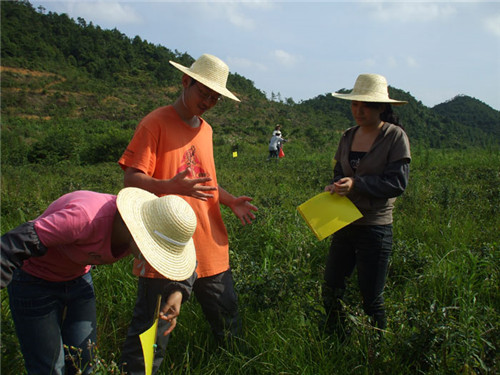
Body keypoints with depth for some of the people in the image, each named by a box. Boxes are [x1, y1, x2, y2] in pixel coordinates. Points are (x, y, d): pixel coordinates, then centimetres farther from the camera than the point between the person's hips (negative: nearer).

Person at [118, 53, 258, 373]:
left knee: (229, 326, 15)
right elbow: (131, 179, -14)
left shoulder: (205, 129, 15)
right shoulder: (156, 123, -8)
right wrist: (172, 187, -32)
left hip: (211, 246, 7)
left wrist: (231, 201, 6)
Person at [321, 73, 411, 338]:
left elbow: (398, 182, -14)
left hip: (375, 229, -6)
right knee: (330, 291, 11)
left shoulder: (395, 137, -9)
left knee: (372, 299, 5)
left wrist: (357, 184, -24)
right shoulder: (348, 136, 8)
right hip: (344, 224, 6)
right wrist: (335, 187, -7)